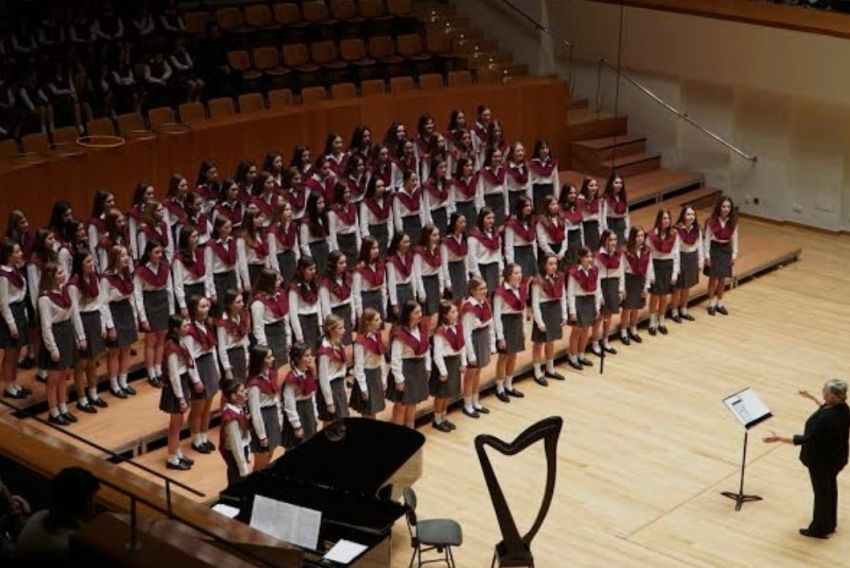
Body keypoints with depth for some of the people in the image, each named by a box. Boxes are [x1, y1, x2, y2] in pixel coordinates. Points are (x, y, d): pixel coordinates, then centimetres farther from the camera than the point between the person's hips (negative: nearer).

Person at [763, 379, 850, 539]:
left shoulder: (824, 419, -36)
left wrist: (779, 438, -30)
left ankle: (819, 529, 27)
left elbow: (806, 439, -33)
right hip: (835, 456, 8)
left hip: (822, 460, -8)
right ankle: (829, 524, 41)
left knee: (821, 492, 9)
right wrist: (811, 397, 26)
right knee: (830, 489, 24)